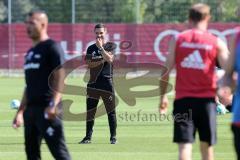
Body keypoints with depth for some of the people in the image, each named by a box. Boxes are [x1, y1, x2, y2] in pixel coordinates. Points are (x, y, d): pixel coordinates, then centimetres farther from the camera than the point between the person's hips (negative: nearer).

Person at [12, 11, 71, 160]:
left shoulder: (52, 47, -6)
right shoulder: (31, 52, 21)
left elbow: (59, 77, -15)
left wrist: (53, 105, -25)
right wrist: (20, 111, 21)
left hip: (47, 109, -9)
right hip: (31, 108, 9)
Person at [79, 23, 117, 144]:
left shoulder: (111, 46, 4)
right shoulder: (91, 48, 12)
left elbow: (109, 59, -14)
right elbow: (88, 64, 0)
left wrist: (100, 47, -15)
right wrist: (101, 61, -11)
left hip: (107, 81, -3)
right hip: (93, 83, 3)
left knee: (111, 110, -3)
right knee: (90, 110, 3)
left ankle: (113, 137, 2)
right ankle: (88, 136, 8)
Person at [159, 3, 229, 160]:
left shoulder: (178, 39, 3)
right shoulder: (217, 43, 1)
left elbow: (165, 71, 1)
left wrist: (163, 96, 10)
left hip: (183, 100, 0)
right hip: (207, 99, 0)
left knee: (185, 147, -5)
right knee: (207, 146, 15)